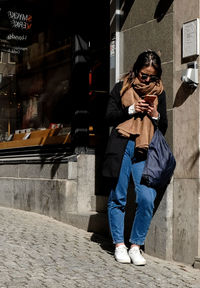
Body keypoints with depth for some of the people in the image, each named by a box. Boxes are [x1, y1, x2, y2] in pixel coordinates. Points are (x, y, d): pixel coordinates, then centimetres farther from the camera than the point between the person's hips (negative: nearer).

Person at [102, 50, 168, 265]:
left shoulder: (159, 92, 17)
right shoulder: (122, 88, 10)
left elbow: (163, 128, 19)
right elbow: (109, 117, 5)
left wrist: (156, 116, -2)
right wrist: (131, 110, -9)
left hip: (145, 151, 2)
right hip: (122, 145, -1)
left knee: (147, 199, -12)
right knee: (118, 197, 0)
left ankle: (136, 246, 1)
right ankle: (119, 245, 12)